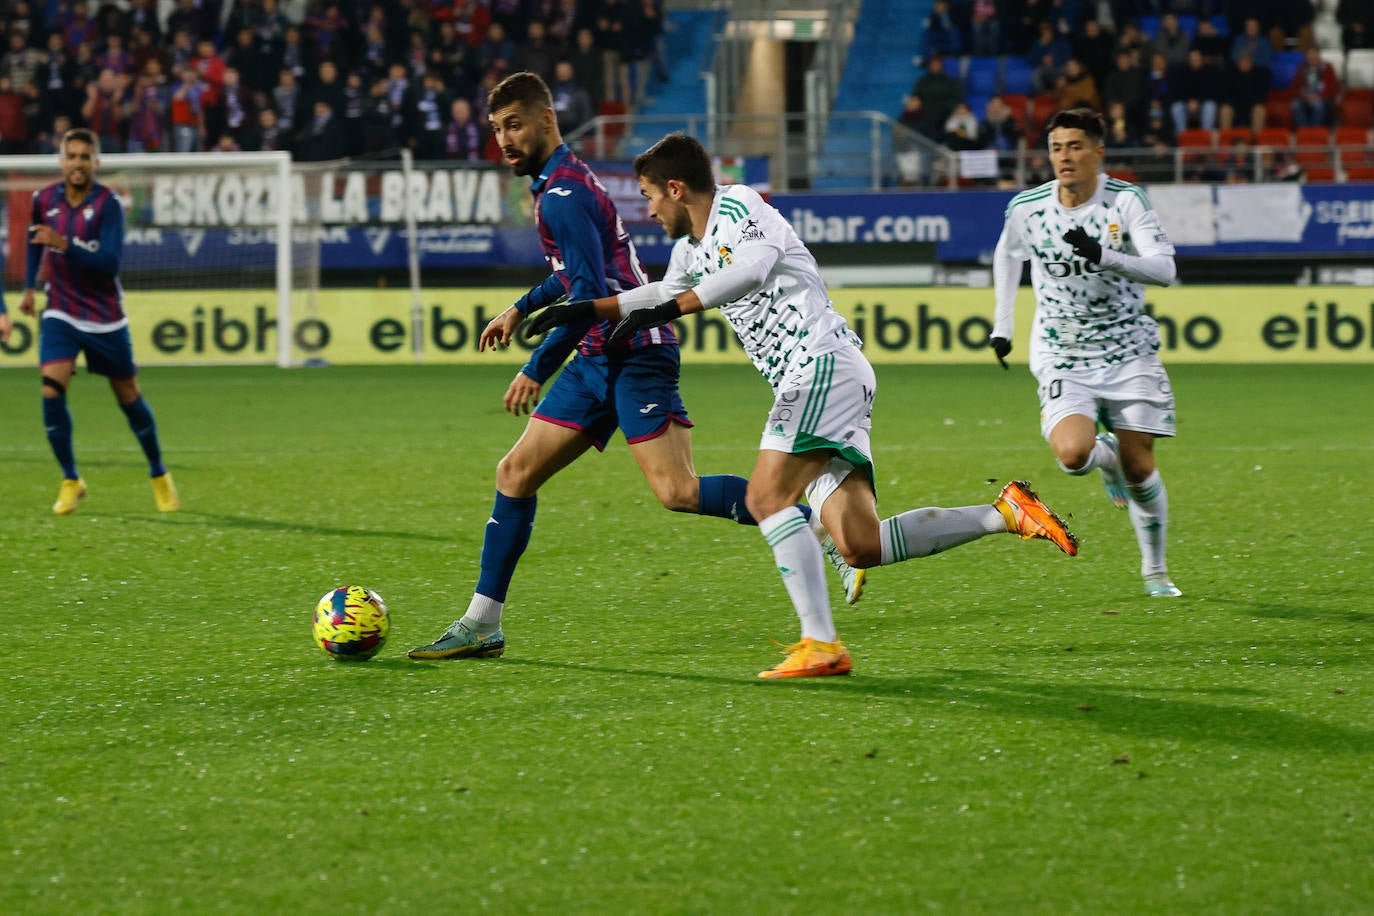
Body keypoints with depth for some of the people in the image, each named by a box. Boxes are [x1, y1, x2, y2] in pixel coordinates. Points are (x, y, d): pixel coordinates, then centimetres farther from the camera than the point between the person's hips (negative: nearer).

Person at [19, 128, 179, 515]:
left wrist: (64, 245, -34)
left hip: (105, 317, -2)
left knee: (128, 397, 8)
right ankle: (70, 480, -3)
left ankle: (159, 475, 29)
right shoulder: (44, 200, -2)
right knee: (51, 390, -17)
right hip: (61, 313, 2)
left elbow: (110, 263, -25)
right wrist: (29, 287, 18)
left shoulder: (108, 204, -15)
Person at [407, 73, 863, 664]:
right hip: (599, 359, 10)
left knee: (677, 492, -20)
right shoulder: (563, 180, 18)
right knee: (515, 473, 7)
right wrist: (522, 309, 38)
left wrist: (537, 369, -18)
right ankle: (482, 624, 9)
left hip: (633, 354, -10)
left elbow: (591, 293, -21)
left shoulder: (562, 194, -14)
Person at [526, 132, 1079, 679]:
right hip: (809, 381, 9)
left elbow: (757, 264, -27)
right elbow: (663, 293, 42)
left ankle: (821, 645, -22)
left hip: (823, 362, -9)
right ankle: (1006, 513, 2)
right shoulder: (691, 248, 23)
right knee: (860, 549, -2)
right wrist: (584, 311, 36)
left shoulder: (736, 207, -5)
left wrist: (668, 309, -31)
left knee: (766, 498, -18)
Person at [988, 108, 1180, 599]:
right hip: (1062, 357, 1)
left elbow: (1164, 269, -22)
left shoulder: (1126, 200, -12)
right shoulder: (1027, 207, -4)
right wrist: (1002, 325, 16)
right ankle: (1106, 456, 15)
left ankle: (1155, 571, 20)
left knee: (1139, 468, -2)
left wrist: (1103, 256, -37)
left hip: (1127, 352, -1)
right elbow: (1007, 256, 18)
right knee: (1073, 454, -24)